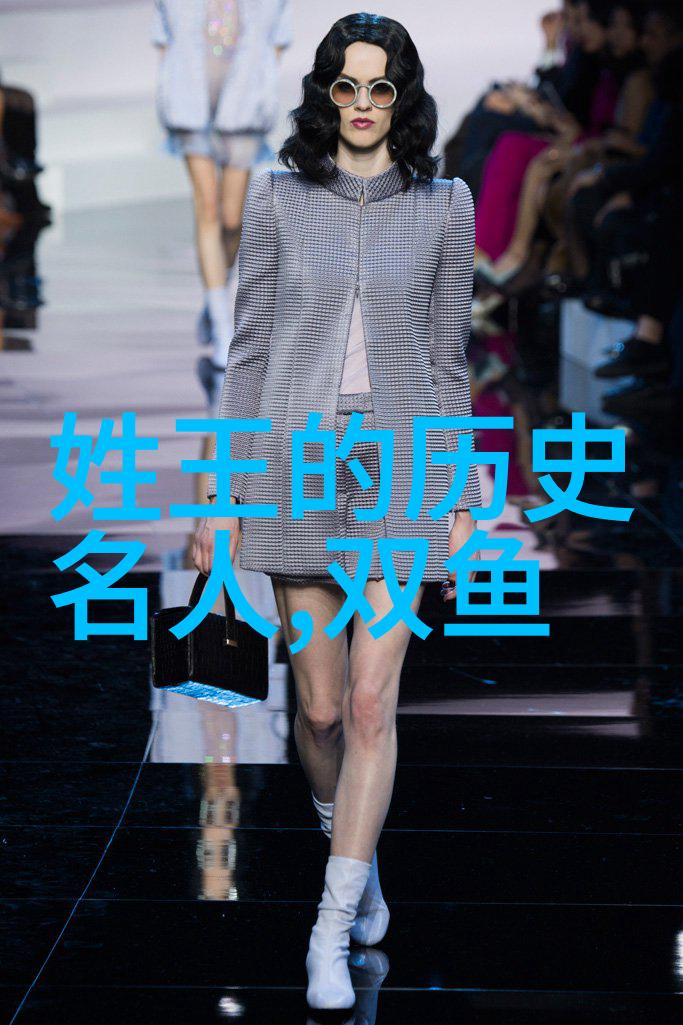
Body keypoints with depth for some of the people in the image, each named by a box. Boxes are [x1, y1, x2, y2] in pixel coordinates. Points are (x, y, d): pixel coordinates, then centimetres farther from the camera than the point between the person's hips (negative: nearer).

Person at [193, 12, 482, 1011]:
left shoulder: (446, 205, 4)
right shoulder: (278, 197, 4)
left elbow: (449, 358, 8)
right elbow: (249, 347, 5)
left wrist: (461, 495, 6)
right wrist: (226, 487, 2)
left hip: (401, 463, 0)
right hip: (296, 460, 1)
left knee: (372, 703, -9)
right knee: (320, 705, 6)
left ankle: (332, 929, -4)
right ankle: (357, 857, 34)